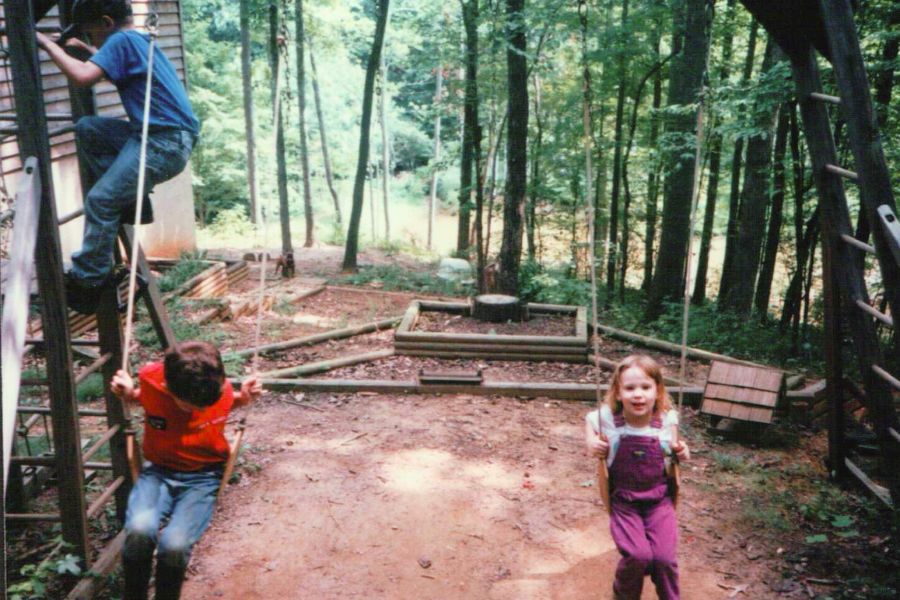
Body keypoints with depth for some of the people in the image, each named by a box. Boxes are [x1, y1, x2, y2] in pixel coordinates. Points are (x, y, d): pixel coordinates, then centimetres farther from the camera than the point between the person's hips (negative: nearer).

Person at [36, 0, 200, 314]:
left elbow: (83, 76, -23)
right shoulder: (139, 40, 20)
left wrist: (48, 44, -10)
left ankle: (87, 281, -3)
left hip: (165, 144, -10)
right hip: (154, 135, 10)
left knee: (99, 201, -11)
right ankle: (133, 202, 11)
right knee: (86, 129, 12)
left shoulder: (121, 41, -8)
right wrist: (85, 49, 40)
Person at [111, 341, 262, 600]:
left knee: (174, 543, -28)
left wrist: (244, 398, -11)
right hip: (158, 471, 1)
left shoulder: (222, 389, -16)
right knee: (139, 529, -31)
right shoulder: (150, 379, -15)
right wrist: (127, 394, -11)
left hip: (202, 477, -1)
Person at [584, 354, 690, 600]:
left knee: (664, 557, -15)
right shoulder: (608, 418, -14)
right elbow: (589, 419, 10)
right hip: (623, 501, -1)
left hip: (659, 498, 1)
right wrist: (591, 442, -7)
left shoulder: (666, 419, -9)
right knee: (638, 555, -18)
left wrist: (681, 451, -7)